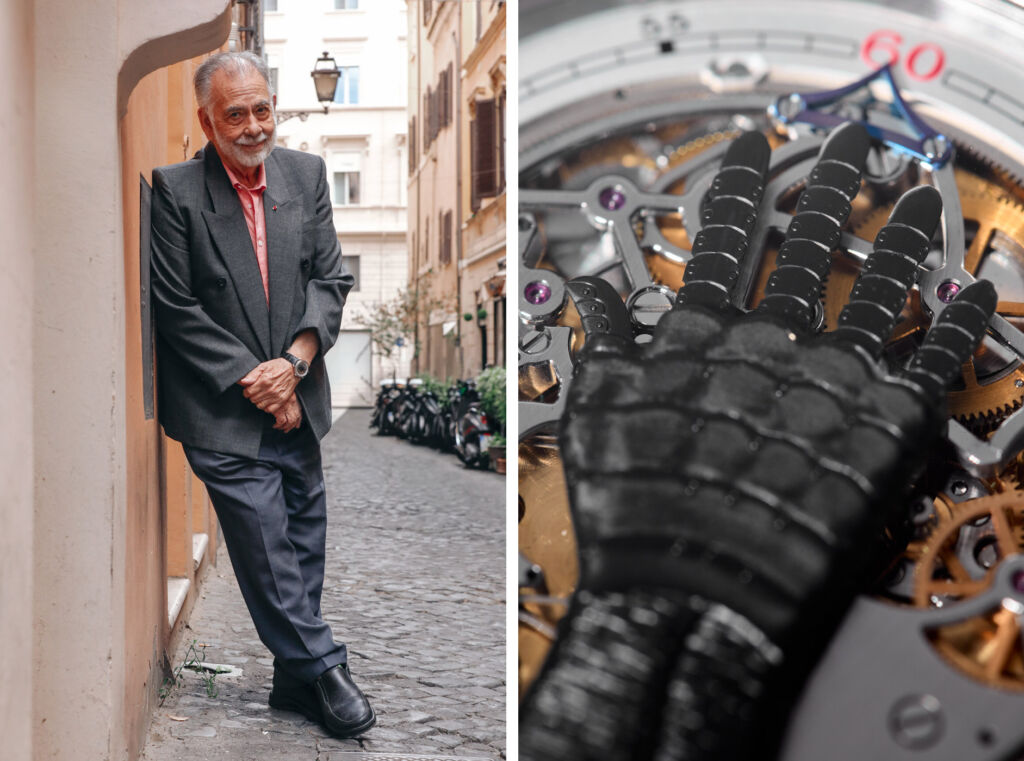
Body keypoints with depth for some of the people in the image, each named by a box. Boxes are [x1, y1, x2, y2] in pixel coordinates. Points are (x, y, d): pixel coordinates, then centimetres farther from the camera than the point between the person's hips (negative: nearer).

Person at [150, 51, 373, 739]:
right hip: (225, 411, -5)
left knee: (304, 546, 12)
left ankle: (296, 682, 27)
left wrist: (295, 361, -10)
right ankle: (323, 667, 15)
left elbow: (331, 278, 4)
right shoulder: (174, 190, -9)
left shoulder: (307, 173, 5)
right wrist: (254, 381, -12)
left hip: (297, 400, 5)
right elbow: (176, 309, -10)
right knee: (268, 554, -3)